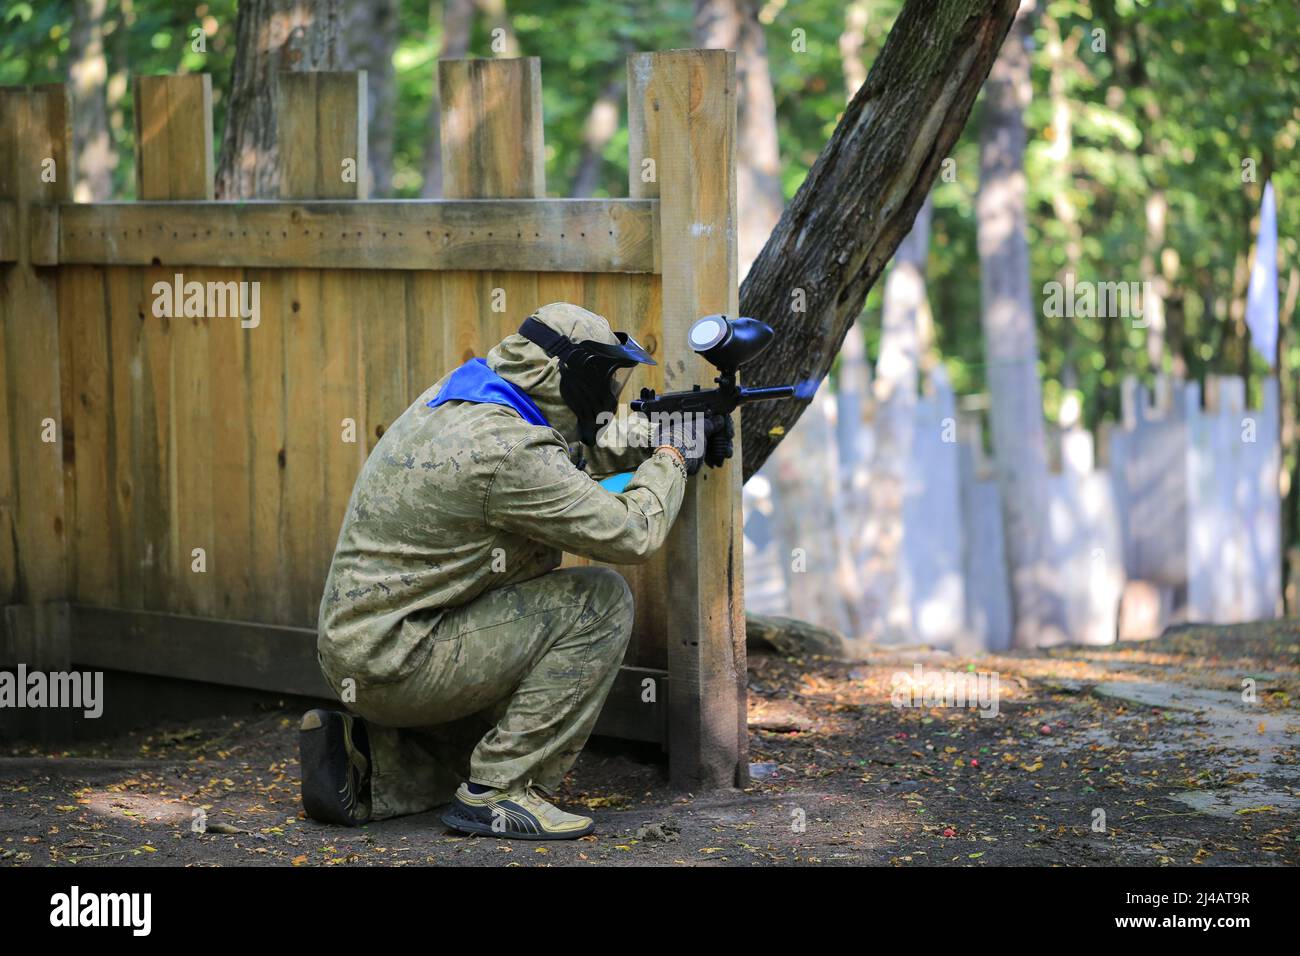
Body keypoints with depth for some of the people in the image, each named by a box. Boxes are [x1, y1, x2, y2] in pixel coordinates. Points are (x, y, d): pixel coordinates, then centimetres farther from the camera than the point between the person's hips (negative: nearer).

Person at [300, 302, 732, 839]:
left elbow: (573, 440, 26)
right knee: (600, 602, -12)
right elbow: (632, 534, -18)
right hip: (393, 665, -10)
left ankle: (358, 759, 12)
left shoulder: (458, 394, 6)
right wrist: (672, 459, 0)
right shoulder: (505, 452, -23)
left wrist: (661, 434, 18)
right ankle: (496, 792, -9)